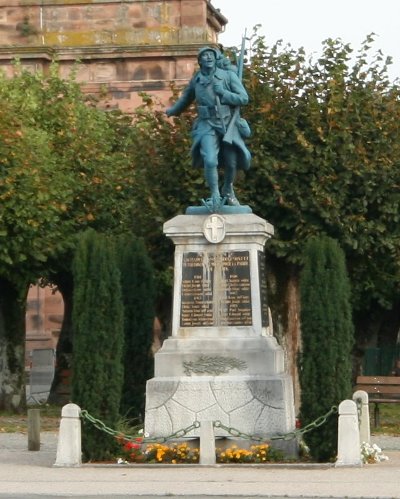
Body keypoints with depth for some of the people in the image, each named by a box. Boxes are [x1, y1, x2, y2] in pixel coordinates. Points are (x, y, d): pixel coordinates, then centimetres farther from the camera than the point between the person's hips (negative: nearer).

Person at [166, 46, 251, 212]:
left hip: (228, 124, 0)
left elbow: (244, 98, -5)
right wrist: (173, 111, 40)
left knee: (231, 162, 4)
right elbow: (186, 98, 26)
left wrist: (223, 93, -17)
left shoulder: (228, 75, -2)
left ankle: (228, 191, 34)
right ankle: (214, 196, -4)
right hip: (208, 126, 0)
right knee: (210, 161, -20)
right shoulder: (196, 79, 6)